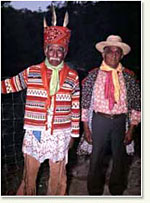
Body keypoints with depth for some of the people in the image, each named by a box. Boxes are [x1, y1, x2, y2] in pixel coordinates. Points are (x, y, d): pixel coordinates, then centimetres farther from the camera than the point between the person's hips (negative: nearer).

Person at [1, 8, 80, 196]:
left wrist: (74, 133, 7)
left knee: (57, 175, 13)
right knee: (29, 172, 12)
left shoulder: (72, 77, 1)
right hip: (34, 132, 0)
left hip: (60, 134, 0)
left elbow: (75, 108, 5)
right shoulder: (31, 72, 0)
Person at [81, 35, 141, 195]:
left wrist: (131, 130, -1)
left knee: (120, 158, 12)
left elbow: (136, 103, 3)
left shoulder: (128, 77, 1)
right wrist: (86, 128, -1)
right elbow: (84, 102, 1)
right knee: (97, 158, 8)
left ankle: (117, 191, 33)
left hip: (120, 121, 1)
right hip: (99, 120, -1)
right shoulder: (93, 75, 0)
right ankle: (95, 192, 29)